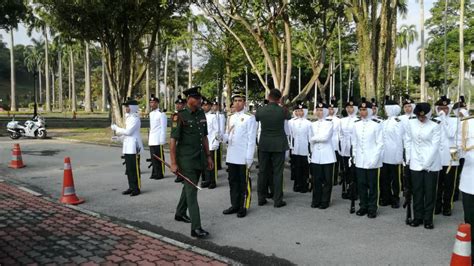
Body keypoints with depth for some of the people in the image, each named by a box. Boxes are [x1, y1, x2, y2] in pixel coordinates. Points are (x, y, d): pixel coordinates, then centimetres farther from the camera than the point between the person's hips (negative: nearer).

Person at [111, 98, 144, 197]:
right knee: (128, 169, 13)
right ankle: (131, 187, 21)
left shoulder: (135, 118, -13)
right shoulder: (128, 117, 17)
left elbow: (128, 131, -19)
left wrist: (116, 128, -10)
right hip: (127, 147, 10)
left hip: (134, 146, -10)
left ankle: (136, 188, 3)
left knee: (134, 168, -4)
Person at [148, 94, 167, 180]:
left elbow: (163, 128, -11)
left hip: (158, 140, -8)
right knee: (153, 158, 10)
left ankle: (160, 174, 3)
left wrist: (162, 140, -14)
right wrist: (149, 138, 17)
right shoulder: (151, 113, 16)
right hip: (151, 140, 8)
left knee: (159, 157, -3)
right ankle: (154, 173, 17)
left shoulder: (161, 114, -9)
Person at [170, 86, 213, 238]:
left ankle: (180, 214, 40)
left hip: (199, 158, 7)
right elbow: (173, 140, -14)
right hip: (186, 160, -7)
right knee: (192, 191, -8)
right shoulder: (180, 116, -13)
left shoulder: (201, 114, 6)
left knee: (188, 187, 20)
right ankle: (196, 228, -7)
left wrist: (208, 156, 12)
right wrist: (173, 163, -17)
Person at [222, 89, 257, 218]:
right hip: (231, 156, 6)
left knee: (244, 182, 3)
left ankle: (243, 207, 12)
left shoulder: (250, 118, -7)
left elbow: (251, 139, -10)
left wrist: (249, 158, -13)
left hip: (244, 157, -6)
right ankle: (235, 205, 24)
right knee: (233, 181, 13)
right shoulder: (230, 118, 12)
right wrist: (222, 137, -8)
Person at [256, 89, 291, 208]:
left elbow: (255, 119, 17)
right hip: (278, 145, -2)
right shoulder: (282, 110, -10)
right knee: (277, 172, 3)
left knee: (263, 171, 10)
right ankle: (277, 200, 6)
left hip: (264, 145, 2)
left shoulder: (260, 110, -5)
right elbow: (289, 117, 13)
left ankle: (261, 198, 17)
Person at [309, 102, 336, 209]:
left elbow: (325, 137, -16)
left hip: (327, 156, -4)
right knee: (316, 179, 5)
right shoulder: (313, 124, 13)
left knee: (327, 180, 3)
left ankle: (325, 201, 12)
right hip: (316, 156, 4)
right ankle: (316, 201, 16)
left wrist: (314, 138, -4)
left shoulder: (329, 123, -2)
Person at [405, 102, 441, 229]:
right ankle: (417, 217, 18)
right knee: (417, 191, 7)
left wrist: (426, 164, -13)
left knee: (430, 192, 4)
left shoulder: (435, 126, -6)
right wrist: (408, 159, 2)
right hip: (416, 163, 2)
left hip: (431, 164, -2)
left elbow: (435, 146, -9)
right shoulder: (411, 123, 2)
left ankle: (428, 219, 15)